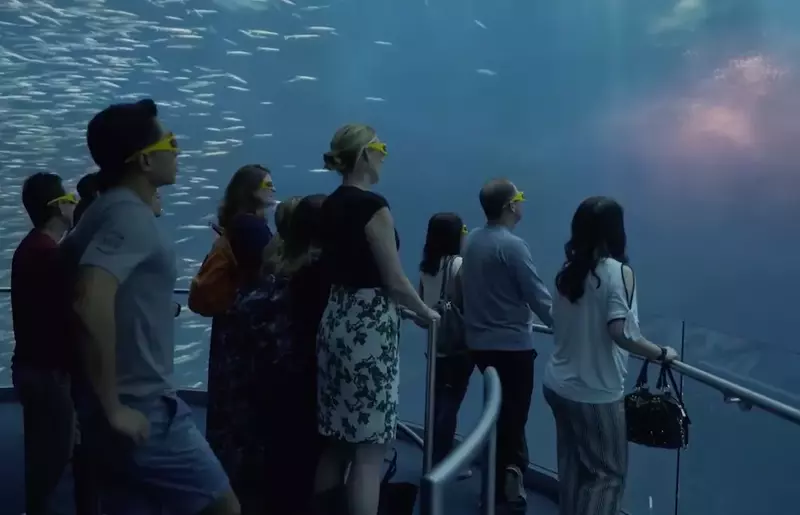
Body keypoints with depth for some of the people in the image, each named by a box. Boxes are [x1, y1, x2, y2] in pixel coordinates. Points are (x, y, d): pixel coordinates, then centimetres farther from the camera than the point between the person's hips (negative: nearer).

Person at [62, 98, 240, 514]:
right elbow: (93, 300, -33)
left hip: (136, 401, 9)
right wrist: (113, 407, -25)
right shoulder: (130, 216, -17)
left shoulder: (111, 209, 13)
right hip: (141, 409, -9)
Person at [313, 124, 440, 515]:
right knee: (369, 447, -1)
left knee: (338, 438, 17)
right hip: (367, 327, -9)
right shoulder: (372, 205, -15)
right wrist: (426, 312, 4)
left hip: (337, 319, 9)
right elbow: (395, 281, -14)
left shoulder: (331, 205, 10)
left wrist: (398, 310, 25)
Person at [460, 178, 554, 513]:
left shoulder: (472, 240, 5)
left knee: (498, 411, 18)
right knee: (514, 415, 2)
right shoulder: (512, 245, -18)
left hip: (480, 342, 8)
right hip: (512, 344, -8)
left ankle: (499, 481, 27)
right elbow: (538, 295, -16)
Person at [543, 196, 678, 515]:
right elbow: (621, 332, -24)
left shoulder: (568, 270, 4)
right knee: (608, 473, 8)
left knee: (572, 468, 17)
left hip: (559, 386, 6)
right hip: (596, 394, -6)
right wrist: (663, 354, -12)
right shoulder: (618, 271, -15)